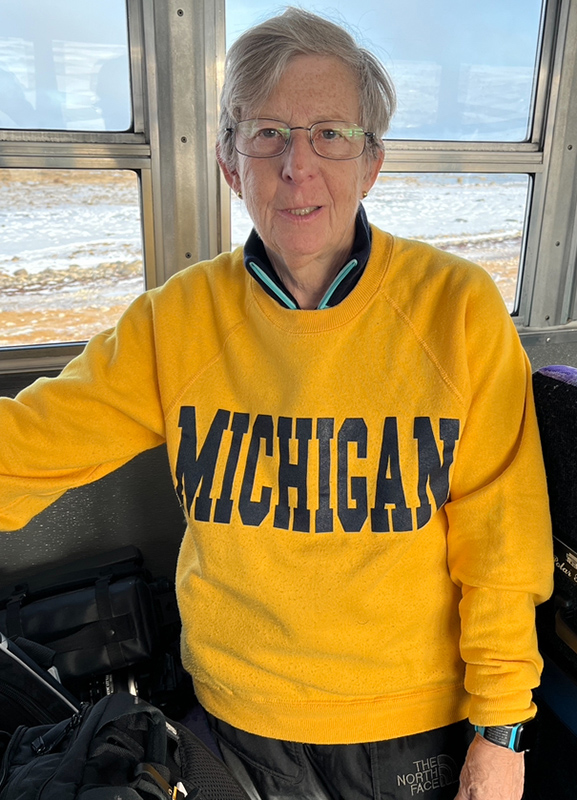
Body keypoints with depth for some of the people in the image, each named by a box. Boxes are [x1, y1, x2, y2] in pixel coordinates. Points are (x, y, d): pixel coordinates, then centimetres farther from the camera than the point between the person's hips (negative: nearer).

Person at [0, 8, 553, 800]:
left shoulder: (458, 308, -15)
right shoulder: (176, 320, -10)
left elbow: (498, 535, -11)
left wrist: (500, 726, -6)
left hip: (414, 717, 0)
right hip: (241, 709, 2)